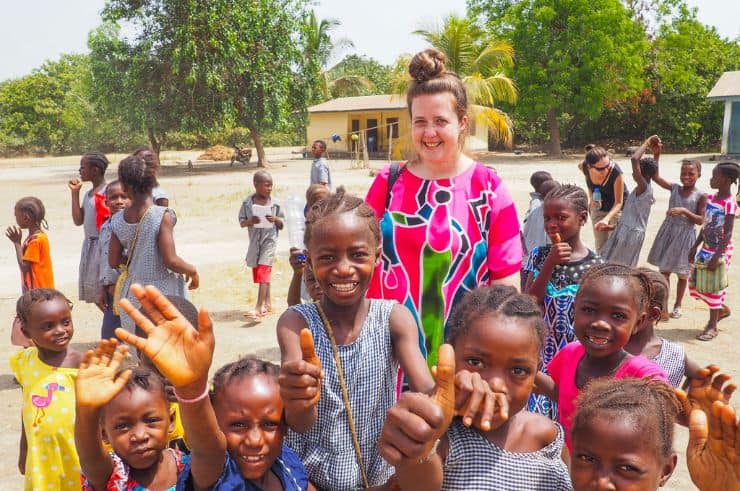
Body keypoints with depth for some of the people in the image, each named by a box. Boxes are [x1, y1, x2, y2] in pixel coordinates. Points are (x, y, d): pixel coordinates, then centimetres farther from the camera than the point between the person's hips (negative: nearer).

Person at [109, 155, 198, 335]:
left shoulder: (118, 221, -3)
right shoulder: (162, 215, -17)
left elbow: (113, 262, 4)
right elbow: (171, 261, -20)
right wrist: (192, 270, -3)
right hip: (161, 293, -5)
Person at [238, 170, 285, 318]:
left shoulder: (275, 204, -5)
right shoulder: (247, 202, -2)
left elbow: (282, 224, 2)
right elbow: (242, 222, 2)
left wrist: (275, 219, -19)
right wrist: (250, 221, -18)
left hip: (269, 241, -3)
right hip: (255, 242, 3)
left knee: (263, 273, -10)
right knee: (259, 274, 13)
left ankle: (259, 307, -10)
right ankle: (268, 304, 28)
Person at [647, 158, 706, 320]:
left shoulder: (700, 196, -7)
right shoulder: (675, 188, 2)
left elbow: (700, 220, -9)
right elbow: (656, 177, -2)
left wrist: (684, 211, -23)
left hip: (685, 236, -2)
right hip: (668, 232, 3)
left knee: (682, 273, 11)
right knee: (664, 270, 4)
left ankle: (677, 305, 29)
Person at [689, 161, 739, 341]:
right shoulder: (710, 198, 5)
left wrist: (716, 257, -21)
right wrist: (695, 247, 13)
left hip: (720, 251, -8)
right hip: (706, 249, 8)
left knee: (713, 286, 1)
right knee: (696, 283, 13)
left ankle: (712, 326, 15)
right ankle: (723, 308, 34)